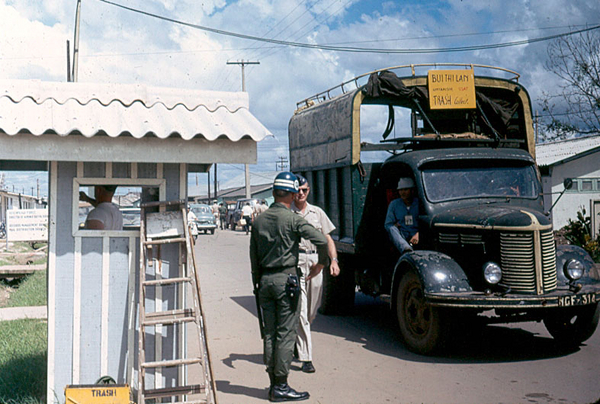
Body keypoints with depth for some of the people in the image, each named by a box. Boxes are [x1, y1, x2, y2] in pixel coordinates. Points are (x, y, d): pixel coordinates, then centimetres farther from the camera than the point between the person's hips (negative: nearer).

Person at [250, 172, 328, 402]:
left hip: (265, 279, 6)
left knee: (270, 333, 10)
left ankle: (274, 383, 16)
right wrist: (321, 263, -1)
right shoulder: (292, 219, -10)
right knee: (286, 333, -2)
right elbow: (321, 240, -19)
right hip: (285, 278, -6)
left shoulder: (259, 220, 9)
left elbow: (253, 256, 14)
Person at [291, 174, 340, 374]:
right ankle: (306, 358, -5)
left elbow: (328, 239, 13)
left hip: (315, 261, 4)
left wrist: (334, 260, 1)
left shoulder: (317, 212, 13)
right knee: (300, 311, -7)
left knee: (312, 312, 12)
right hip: (294, 262, -4)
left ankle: (297, 341, 38)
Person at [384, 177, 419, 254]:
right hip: (400, 235, 0)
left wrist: (418, 234, -19)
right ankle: (406, 249, -61)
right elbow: (387, 224, 13)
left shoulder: (419, 203, 9)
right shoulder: (394, 204, 14)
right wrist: (394, 225, -9)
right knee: (392, 228, -32)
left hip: (415, 235, 0)